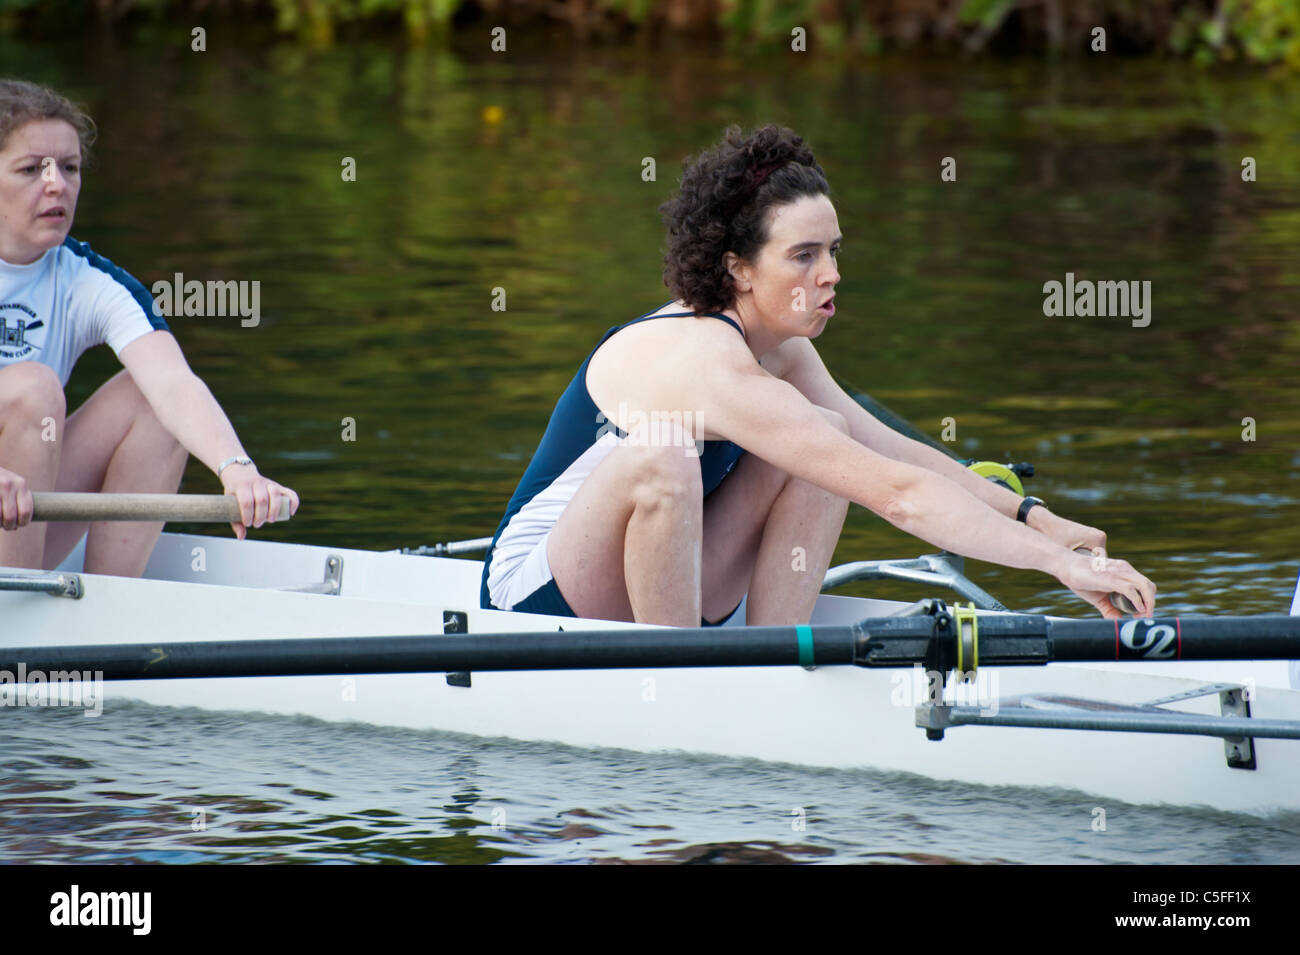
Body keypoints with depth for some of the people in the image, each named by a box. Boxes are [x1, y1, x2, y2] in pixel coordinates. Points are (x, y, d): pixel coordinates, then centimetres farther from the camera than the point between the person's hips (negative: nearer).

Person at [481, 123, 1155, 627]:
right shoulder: (719, 370, -27)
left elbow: (891, 451, 9)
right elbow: (898, 494, -31)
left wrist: (1030, 515, -2)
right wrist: (1058, 562, -30)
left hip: (646, 594, 9)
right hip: (536, 603, -9)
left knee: (828, 436, -2)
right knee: (659, 458, -37)